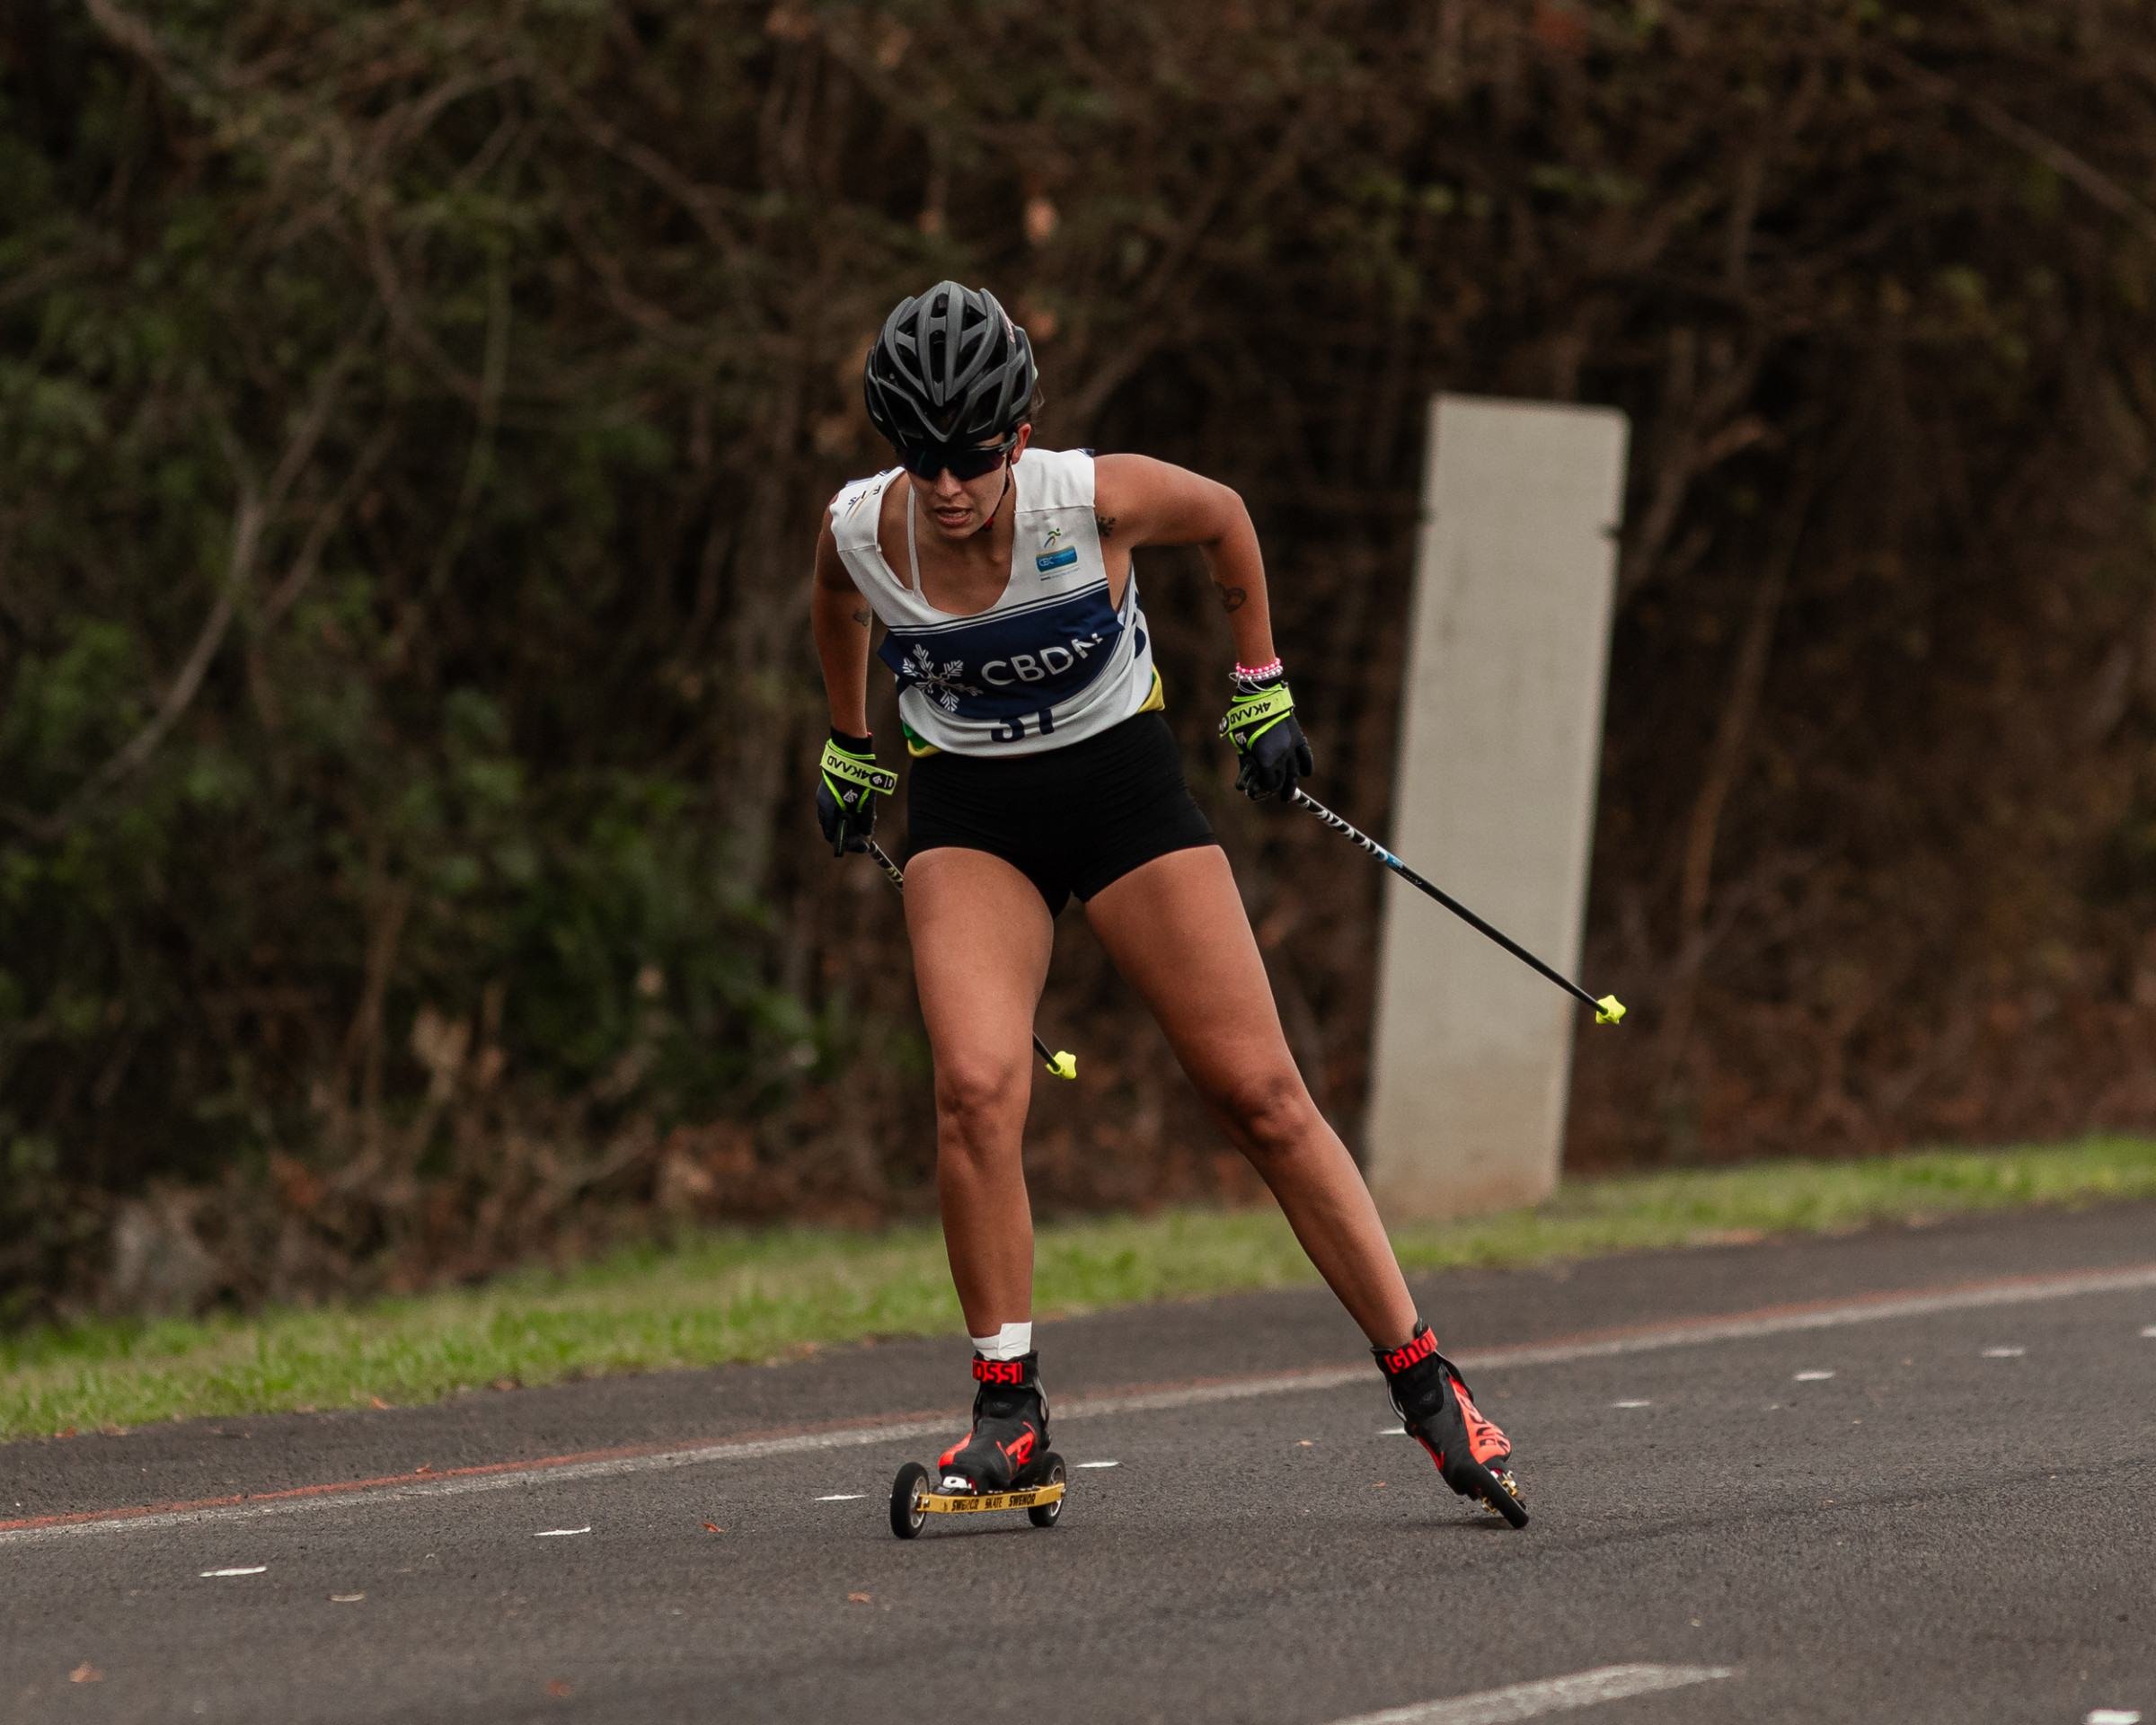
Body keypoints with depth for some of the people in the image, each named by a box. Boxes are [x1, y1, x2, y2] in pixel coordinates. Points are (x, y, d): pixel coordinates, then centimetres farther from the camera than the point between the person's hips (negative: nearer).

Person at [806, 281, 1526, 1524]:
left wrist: (1261, 686, 7)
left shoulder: (1097, 499, -23)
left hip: (1122, 781, -1)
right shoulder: (860, 532, -17)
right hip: (968, 812, 1)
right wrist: (853, 747, 22)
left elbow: (1225, 517, -1)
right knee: (977, 1088, -22)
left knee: (1262, 1095, -4)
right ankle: (1011, 1414, -9)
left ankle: (1427, 1386, 5)